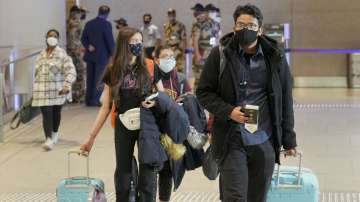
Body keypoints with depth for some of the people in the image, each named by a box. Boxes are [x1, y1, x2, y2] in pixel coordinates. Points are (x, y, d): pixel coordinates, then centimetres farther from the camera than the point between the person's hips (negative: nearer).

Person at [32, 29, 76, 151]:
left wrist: (67, 85, -31)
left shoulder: (62, 54, -8)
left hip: (57, 89, -3)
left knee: (56, 112, 13)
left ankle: (55, 133, 38)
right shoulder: (41, 55, 9)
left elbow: (71, 71, -17)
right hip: (42, 90, 3)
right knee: (46, 114, -8)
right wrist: (35, 90, 20)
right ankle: (48, 139, -12)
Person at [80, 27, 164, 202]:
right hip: (123, 127, 1)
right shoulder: (113, 72, -2)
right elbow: (105, 107, 2)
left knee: (147, 172, 0)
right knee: (123, 173, 10)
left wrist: (155, 102, -19)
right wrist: (91, 137, 0)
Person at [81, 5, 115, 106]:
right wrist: (112, 53, -2)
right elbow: (110, 40, -12)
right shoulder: (106, 24, -13)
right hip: (102, 56, -6)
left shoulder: (89, 23, 5)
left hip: (90, 55, 6)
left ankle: (88, 99, 16)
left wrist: (88, 46, -3)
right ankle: (95, 100, -1)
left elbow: (83, 38, 5)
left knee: (90, 78, 12)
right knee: (99, 79, 0)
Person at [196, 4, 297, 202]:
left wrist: (288, 139, 9)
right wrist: (229, 111, -14)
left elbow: (285, 100, 9)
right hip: (231, 140, -2)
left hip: (264, 142, 2)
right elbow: (203, 92, 3)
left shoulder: (275, 57, 3)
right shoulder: (220, 54, -2)